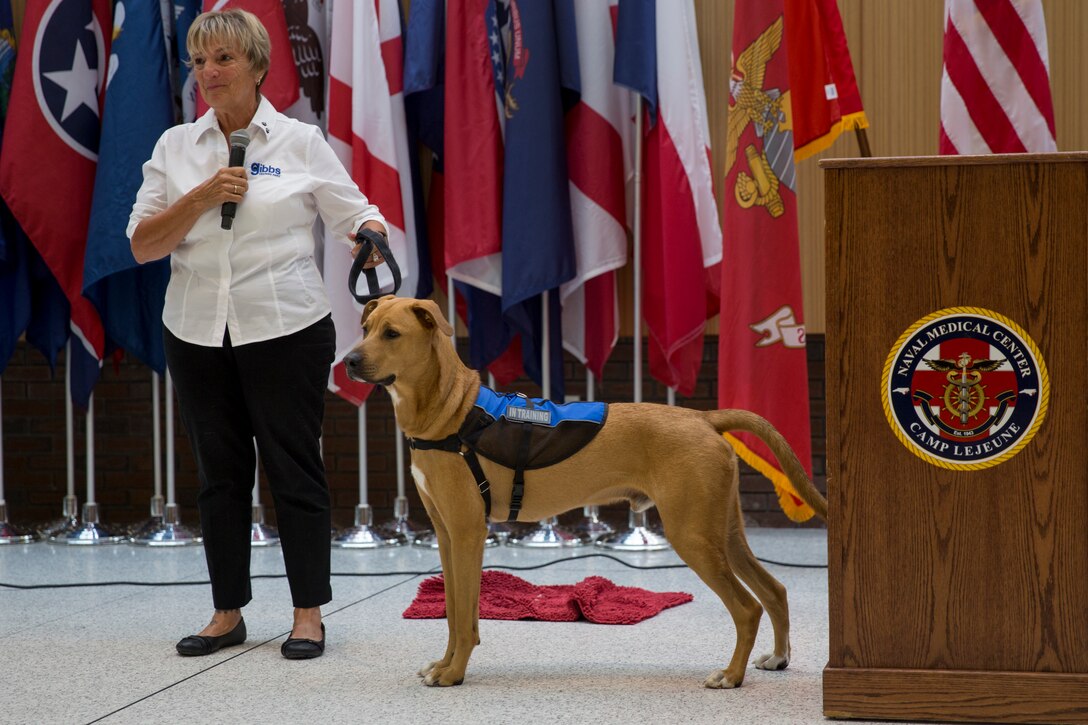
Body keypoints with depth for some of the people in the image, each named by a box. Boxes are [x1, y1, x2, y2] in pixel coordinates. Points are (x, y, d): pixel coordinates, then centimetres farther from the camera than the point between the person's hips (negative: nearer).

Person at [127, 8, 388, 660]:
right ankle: (228, 613, 19)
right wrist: (203, 196, -12)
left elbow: (355, 213, 2)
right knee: (220, 472, 10)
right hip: (198, 332, 3)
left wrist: (371, 237, -20)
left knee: (295, 468, 1)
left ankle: (310, 613, 11)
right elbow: (143, 245, 1)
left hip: (285, 330, -3)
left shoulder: (301, 142, 0)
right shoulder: (176, 147, 6)